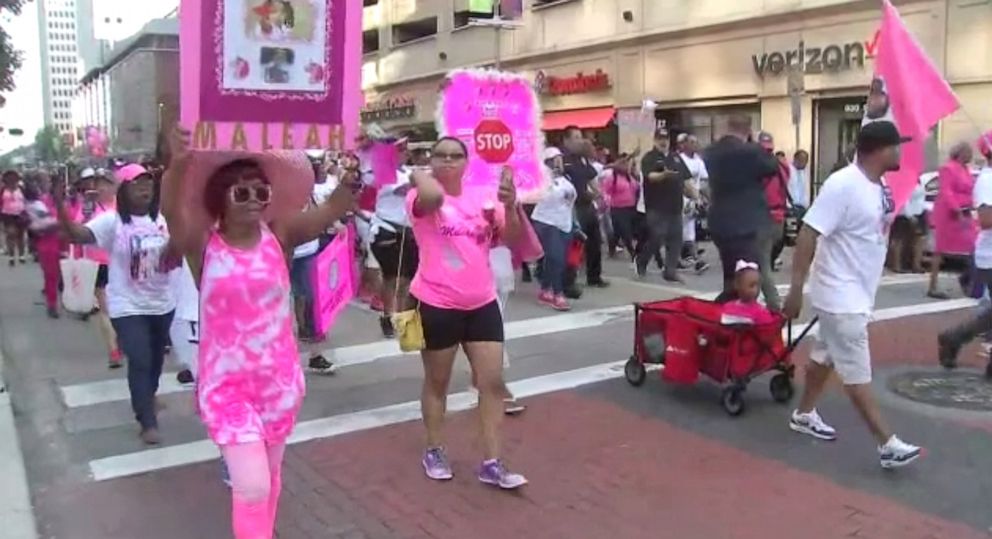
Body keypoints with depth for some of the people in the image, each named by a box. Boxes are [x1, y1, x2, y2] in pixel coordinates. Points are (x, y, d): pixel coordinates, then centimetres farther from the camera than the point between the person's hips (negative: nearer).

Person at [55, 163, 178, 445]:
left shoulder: (162, 220, 1)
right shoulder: (112, 221, -12)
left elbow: (173, 260, 5)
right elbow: (77, 234, -26)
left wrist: (177, 246, -17)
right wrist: (60, 207, -39)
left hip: (162, 303, 5)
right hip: (128, 306, -5)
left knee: (156, 357, 20)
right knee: (140, 361, -9)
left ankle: (147, 397, 47)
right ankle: (148, 422, 1)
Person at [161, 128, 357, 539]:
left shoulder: (279, 236, -6)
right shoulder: (203, 245, -10)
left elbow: (330, 212, -21)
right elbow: (172, 211, -29)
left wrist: (351, 180, -42)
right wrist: (178, 165, -49)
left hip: (280, 378, 3)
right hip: (226, 384, -3)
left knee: (269, 475, 22)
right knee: (252, 486, -10)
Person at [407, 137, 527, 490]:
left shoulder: (483, 197, 5)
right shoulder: (423, 197, -9)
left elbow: (513, 238, 0)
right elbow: (433, 196, -34)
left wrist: (511, 206, -17)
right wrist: (419, 173, -14)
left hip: (482, 303, 4)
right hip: (436, 305, -4)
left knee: (493, 381, 4)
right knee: (437, 381, 12)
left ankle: (492, 464, 13)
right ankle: (434, 451, 31)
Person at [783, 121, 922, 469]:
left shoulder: (880, 187, 6)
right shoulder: (843, 185, -22)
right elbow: (808, 234, -23)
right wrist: (796, 290, -23)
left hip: (859, 292, 9)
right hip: (840, 295, -9)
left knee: (826, 356, 20)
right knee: (857, 372, -2)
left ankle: (804, 415, 35)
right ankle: (887, 444, 4)